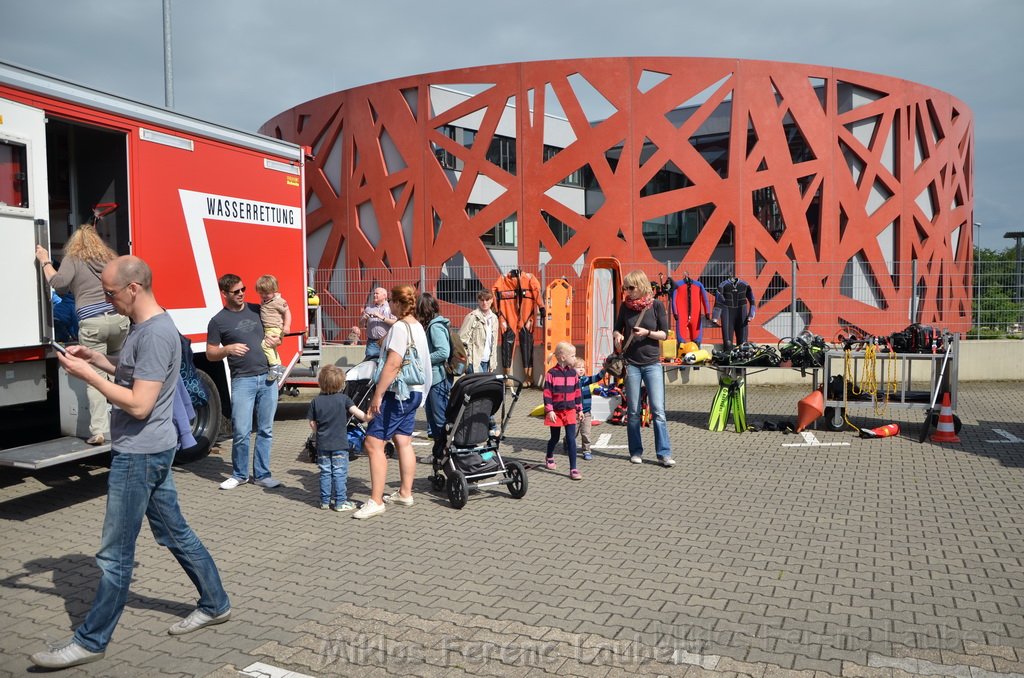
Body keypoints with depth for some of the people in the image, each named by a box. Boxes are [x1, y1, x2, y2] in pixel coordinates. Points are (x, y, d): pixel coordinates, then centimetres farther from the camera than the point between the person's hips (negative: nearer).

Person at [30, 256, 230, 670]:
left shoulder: (156, 334, -22)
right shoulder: (145, 327, 10)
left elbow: (139, 404, -23)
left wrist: (86, 375, -18)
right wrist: (95, 358, 9)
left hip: (139, 455, -10)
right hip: (152, 450, 10)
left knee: (115, 553, 2)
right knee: (175, 534, 17)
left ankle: (91, 641, 15)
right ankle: (215, 605, 28)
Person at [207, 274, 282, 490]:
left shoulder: (257, 310, 11)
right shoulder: (218, 321, 0)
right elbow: (210, 354, 1)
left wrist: (277, 339, 1)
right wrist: (228, 349, -19)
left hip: (268, 377, 4)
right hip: (243, 381, -3)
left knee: (265, 431, 7)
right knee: (241, 432, -4)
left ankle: (262, 475, 16)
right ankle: (239, 474, 15)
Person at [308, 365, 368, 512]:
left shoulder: (315, 401, 0)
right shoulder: (343, 399, -7)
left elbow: (312, 423, 4)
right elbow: (356, 412, -17)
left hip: (322, 444, 3)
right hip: (340, 444, -3)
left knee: (325, 473, 12)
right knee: (340, 473, 3)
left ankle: (325, 501, 17)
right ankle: (340, 502, 4)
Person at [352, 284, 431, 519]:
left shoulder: (399, 327, -16)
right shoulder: (417, 326, 13)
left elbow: (393, 364, -23)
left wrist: (377, 395, -21)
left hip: (396, 392, -10)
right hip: (413, 391, 10)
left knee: (373, 443, -8)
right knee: (403, 441, 15)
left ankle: (376, 501, -8)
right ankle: (405, 493, 22)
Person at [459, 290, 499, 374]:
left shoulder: (494, 318, 13)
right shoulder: (472, 317, -8)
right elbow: (462, 339, -10)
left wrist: (493, 360, 15)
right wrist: (465, 358, -14)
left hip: (486, 361, 7)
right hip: (474, 360, -6)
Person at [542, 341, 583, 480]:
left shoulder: (573, 373, 4)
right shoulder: (552, 373, -11)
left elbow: (577, 392, 10)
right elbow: (547, 394, -11)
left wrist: (580, 409, 11)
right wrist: (549, 411, -15)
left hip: (570, 411, 3)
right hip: (556, 411, -3)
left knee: (571, 439, -4)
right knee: (555, 438, 14)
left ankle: (573, 469, -4)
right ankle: (549, 457, 44)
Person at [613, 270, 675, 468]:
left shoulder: (656, 306, -3)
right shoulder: (625, 306, 3)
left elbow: (664, 334, -1)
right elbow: (617, 329, 14)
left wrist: (647, 333, -17)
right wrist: (617, 335, -8)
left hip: (652, 364, -2)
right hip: (631, 364, 2)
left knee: (658, 410, -4)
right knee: (633, 411, 6)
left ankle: (664, 453, 1)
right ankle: (636, 451, 17)